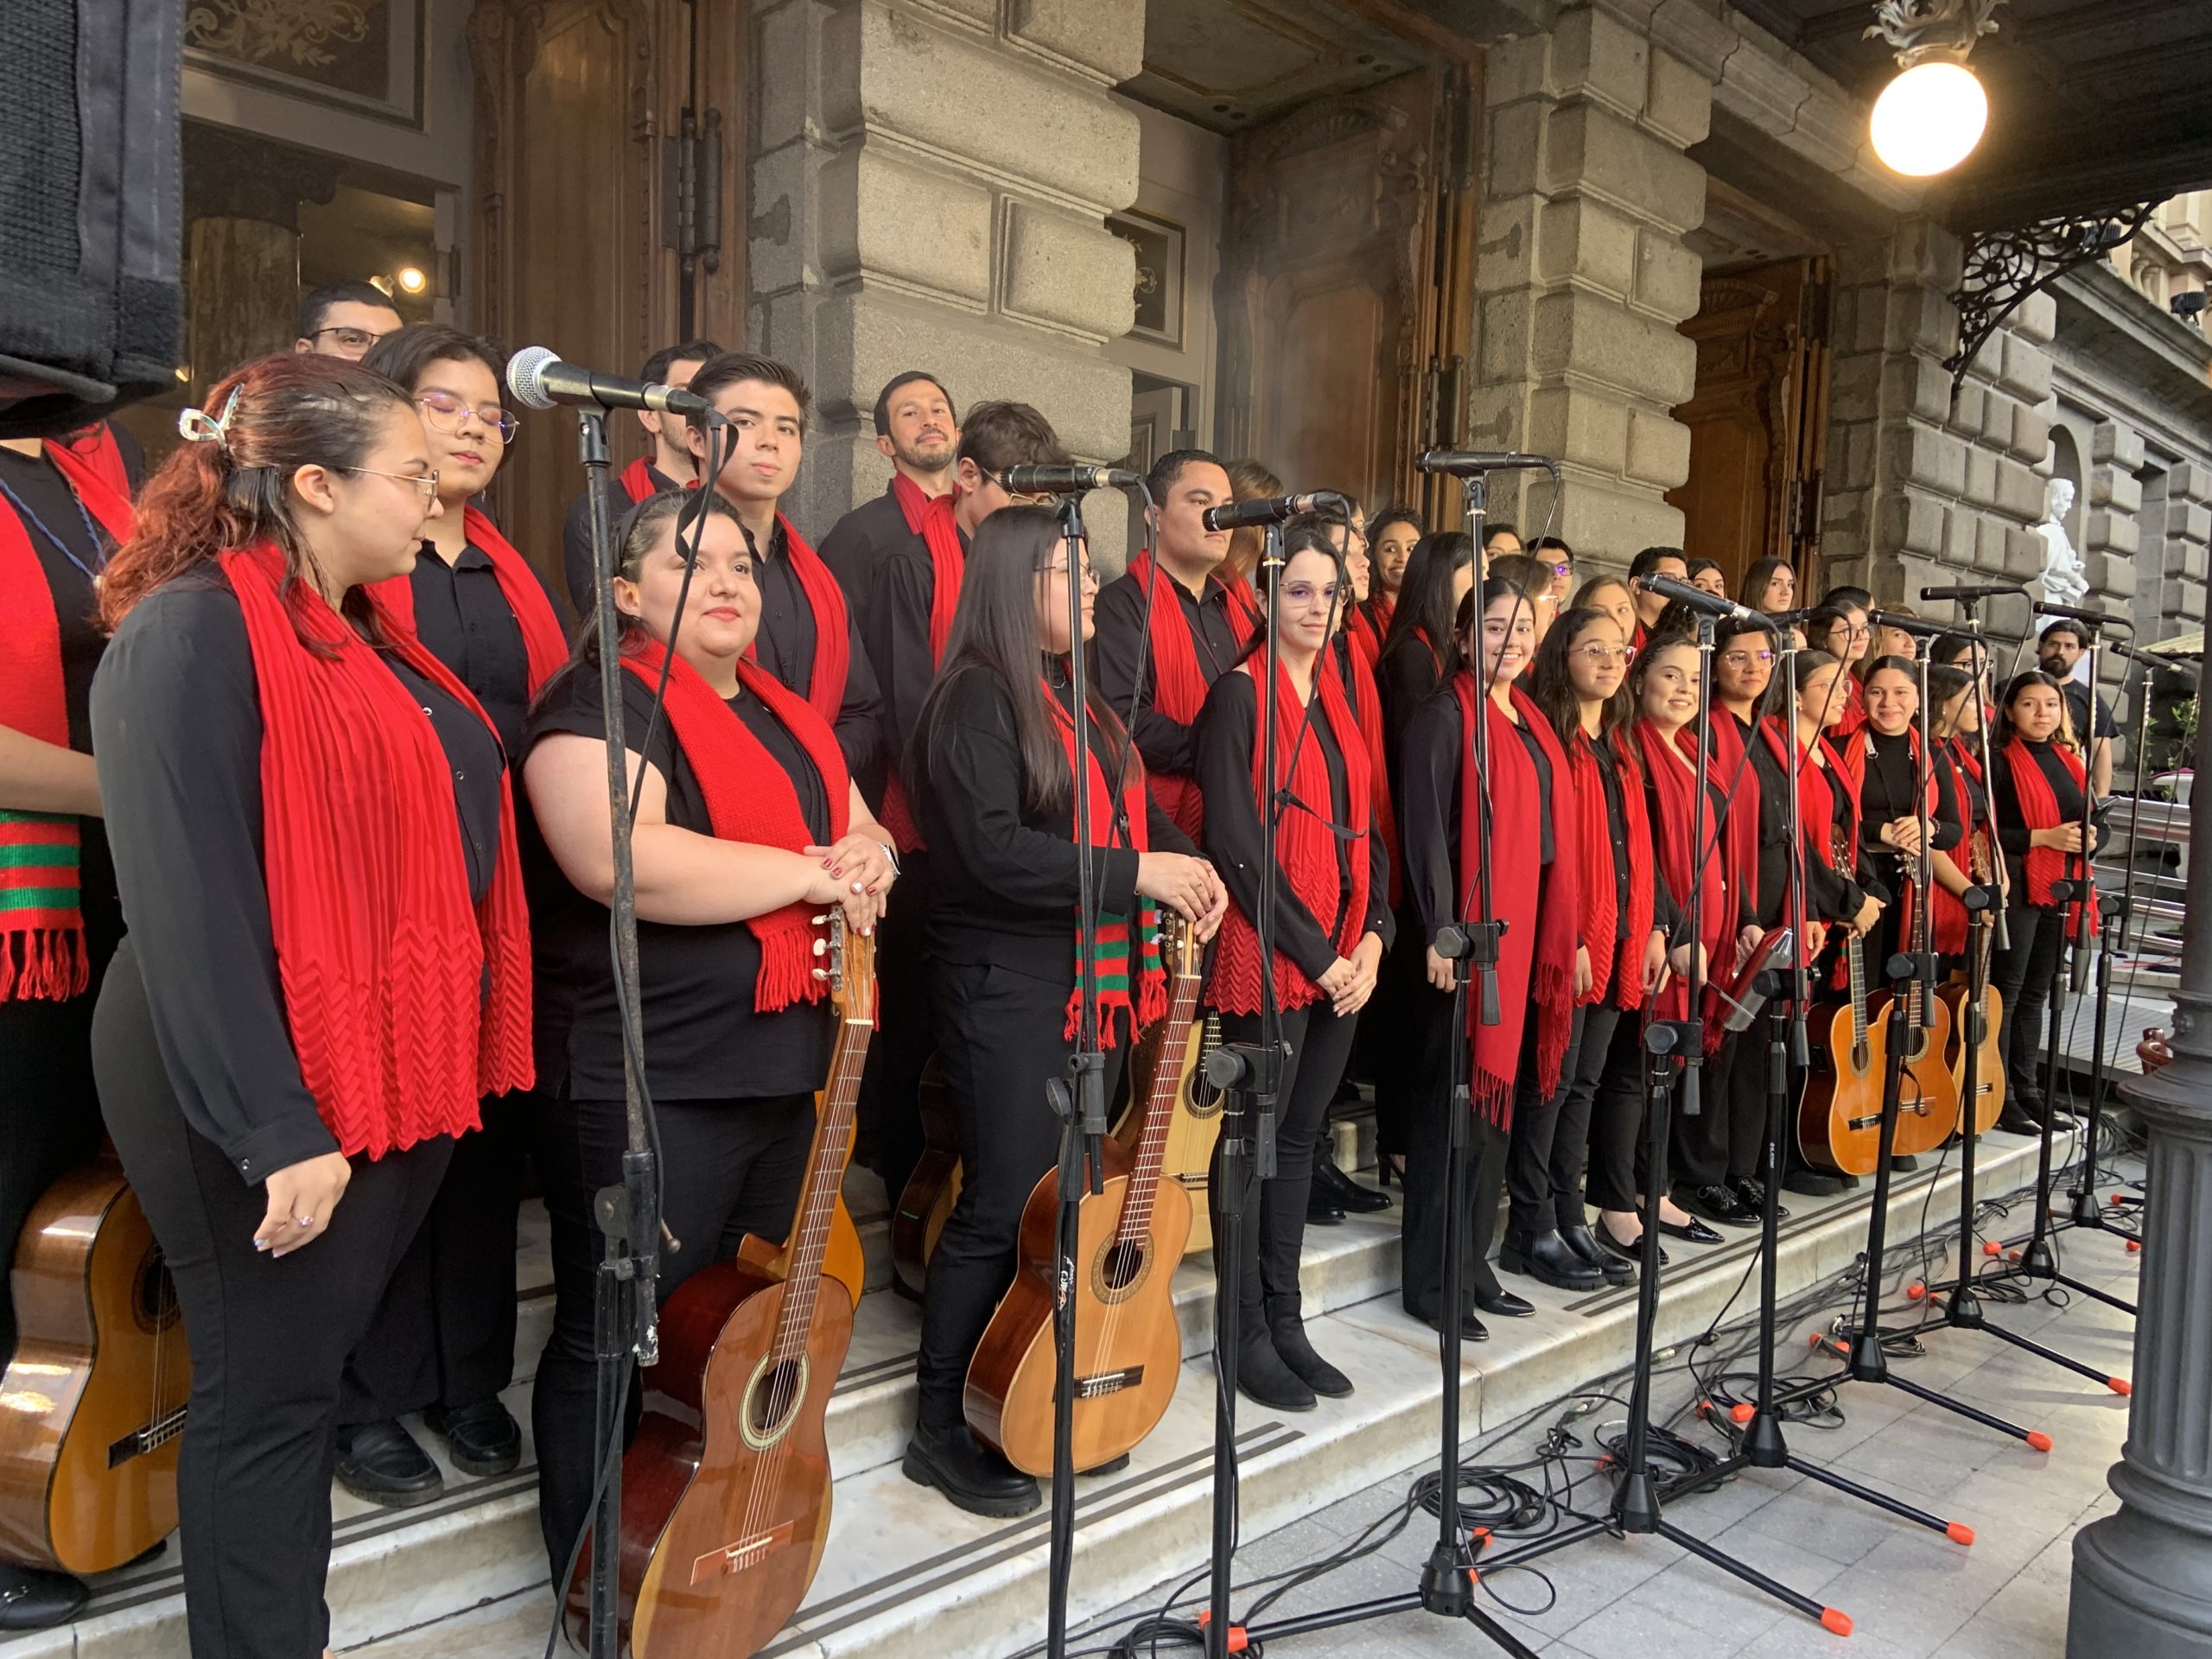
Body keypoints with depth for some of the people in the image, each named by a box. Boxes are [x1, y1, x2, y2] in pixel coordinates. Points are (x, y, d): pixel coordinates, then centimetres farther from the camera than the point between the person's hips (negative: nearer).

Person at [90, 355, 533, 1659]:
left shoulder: (367, 633, 12)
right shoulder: (192, 632, -16)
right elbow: (187, 906, -21)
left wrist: (462, 1047, 15)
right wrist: (279, 1135, -23)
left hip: (406, 1068, 9)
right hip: (277, 1097, -8)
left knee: (322, 1365, 20)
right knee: (270, 1387, 6)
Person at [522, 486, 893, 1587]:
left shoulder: (787, 718, 16)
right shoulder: (604, 700, -11)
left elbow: (865, 834, 20)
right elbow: (621, 862, -27)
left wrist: (868, 862, -6)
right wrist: (812, 873, -18)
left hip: (782, 1070, 9)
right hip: (642, 1084, -9)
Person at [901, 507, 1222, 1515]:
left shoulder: (1080, 700, 16)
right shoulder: (979, 697, -12)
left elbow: (1130, 809, 21)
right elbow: (991, 848, -22)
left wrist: (1185, 867, 0)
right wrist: (1136, 874, -20)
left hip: (1099, 989, 9)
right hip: (1010, 993, -8)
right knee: (1004, 1210, -3)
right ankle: (941, 1429, 14)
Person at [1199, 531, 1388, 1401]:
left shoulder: (1337, 701, 14)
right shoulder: (1241, 693, -8)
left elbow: (1363, 830, 15)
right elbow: (1235, 841, -15)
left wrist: (1371, 937, 1)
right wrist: (1314, 952, -15)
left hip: (1343, 961, 7)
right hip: (1269, 958, -7)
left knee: (1299, 1134, 13)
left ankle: (1285, 1320, 24)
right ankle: (1249, 1334, 15)